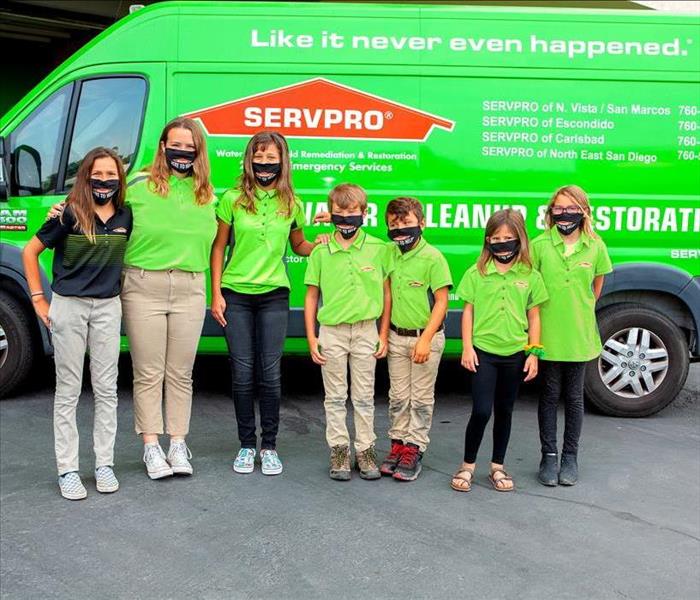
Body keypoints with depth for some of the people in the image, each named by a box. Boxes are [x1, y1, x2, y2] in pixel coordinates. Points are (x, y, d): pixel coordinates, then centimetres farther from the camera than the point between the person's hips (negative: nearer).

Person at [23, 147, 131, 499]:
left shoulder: (125, 216, 2)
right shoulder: (69, 214, -9)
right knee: (69, 390, 4)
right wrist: (38, 299, -4)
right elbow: (30, 252, -3)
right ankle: (67, 470, 12)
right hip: (68, 306, -3)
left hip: (108, 307, 3)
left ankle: (104, 464, 18)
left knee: (106, 388, 7)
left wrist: (125, 287, 8)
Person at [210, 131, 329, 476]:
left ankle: (269, 446, 13)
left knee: (270, 372, 0)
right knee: (242, 372, 3)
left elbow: (298, 246, 17)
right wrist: (216, 293, -1)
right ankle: (247, 445, 17)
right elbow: (218, 248, 4)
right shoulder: (233, 199, 0)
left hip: (274, 295, 1)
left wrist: (319, 245, -5)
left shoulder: (291, 204, 5)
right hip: (236, 294, 0)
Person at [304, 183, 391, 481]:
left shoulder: (377, 248, -2)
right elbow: (311, 296, 4)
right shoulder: (321, 252, -1)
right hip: (331, 331, 0)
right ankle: (339, 451, 20)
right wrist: (311, 337, 0)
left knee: (364, 397, 10)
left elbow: (386, 293, 4)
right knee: (335, 397, 9)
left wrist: (383, 335, 2)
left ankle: (365, 451, 21)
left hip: (366, 331, 0)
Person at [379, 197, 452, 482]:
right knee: (398, 396, 12)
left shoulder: (433, 258, -13)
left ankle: (414, 449, 13)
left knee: (421, 398, 5)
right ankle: (397, 444, 23)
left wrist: (425, 340, -16)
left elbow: (441, 302, -13)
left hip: (426, 336, -5)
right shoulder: (390, 254, 2)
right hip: (396, 336, 5)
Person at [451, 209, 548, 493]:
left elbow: (534, 317, 6)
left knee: (504, 412, 13)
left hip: (514, 354, 2)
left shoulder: (530, 277, 2)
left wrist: (534, 353, 2)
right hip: (483, 351, -2)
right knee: (481, 411, -8)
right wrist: (467, 347, -4)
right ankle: (468, 466, 11)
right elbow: (468, 311, 2)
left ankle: (497, 467, 27)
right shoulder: (476, 273, -1)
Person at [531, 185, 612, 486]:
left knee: (574, 397, 11)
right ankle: (548, 456, 20)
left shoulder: (595, 247, -1)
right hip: (548, 335, -1)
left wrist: (581, 313, 8)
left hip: (580, 337, 1)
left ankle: (570, 457, 24)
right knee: (550, 396, 8)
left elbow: (597, 287, 13)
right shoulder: (540, 245, -6)